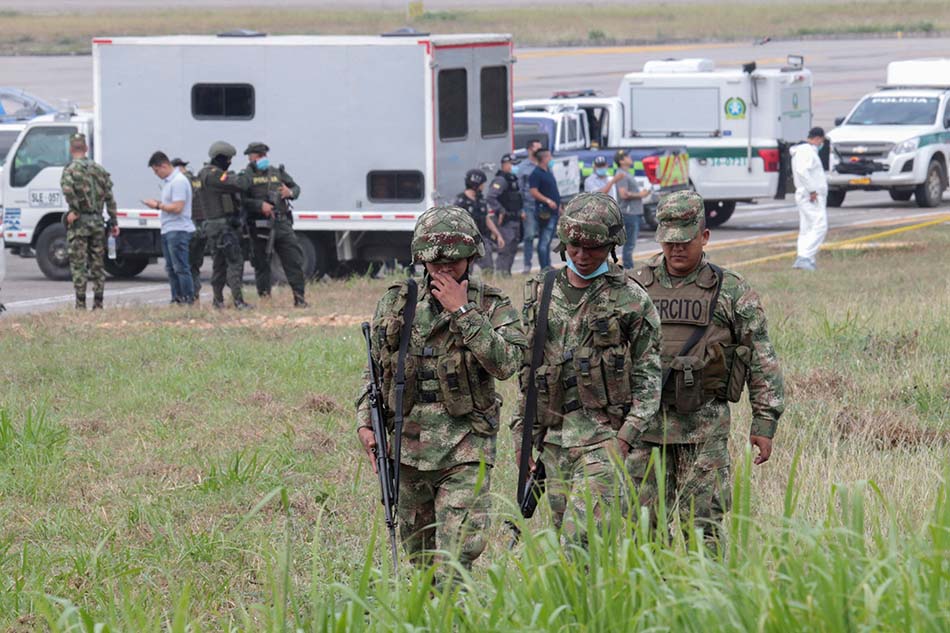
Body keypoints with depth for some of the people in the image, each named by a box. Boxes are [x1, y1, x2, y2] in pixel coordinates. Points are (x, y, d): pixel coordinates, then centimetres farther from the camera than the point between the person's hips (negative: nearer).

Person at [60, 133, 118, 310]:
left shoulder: (71, 169, -7)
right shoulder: (99, 169, 10)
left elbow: (67, 189, -28)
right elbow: (110, 198, 7)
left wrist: (75, 210, -16)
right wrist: (114, 222, 9)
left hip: (79, 222, -5)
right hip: (97, 222, 5)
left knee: (78, 265, -1)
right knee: (97, 264, 10)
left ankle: (81, 305, -4)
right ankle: (98, 304, 9)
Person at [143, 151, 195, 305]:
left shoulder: (179, 181, -14)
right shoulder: (167, 181, 18)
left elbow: (177, 207, -21)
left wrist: (158, 206, -10)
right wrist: (158, 203, 9)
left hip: (178, 230, -11)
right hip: (168, 230, 11)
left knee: (181, 267, -10)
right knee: (171, 268, 11)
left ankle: (188, 299, -8)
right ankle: (177, 299, 14)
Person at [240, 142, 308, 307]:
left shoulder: (278, 173, 15)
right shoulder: (246, 177, 1)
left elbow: (296, 187, 24)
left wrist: (290, 193, 1)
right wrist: (260, 205, -21)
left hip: (281, 224, 4)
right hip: (260, 227, -3)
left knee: (293, 259, -1)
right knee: (262, 264, 3)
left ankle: (299, 298, 3)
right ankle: (264, 298, 11)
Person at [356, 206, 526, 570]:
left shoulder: (492, 305, -2)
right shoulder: (396, 304, 7)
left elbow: (506, 363, -19)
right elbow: (375, 373, 15)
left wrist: (463, 313, -18)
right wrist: (366, 424, 2)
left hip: (466, 448, -3)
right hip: (408, 445, 4)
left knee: (457, 554, -16)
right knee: (420, 554, 13)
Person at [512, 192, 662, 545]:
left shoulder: (631, 300, -2)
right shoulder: (540, 296, 11)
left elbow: (648, 375, -2)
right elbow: (527, 373, 16)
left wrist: (626, 436, -12)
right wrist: (522, 435, 12)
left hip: (605, 433, -5)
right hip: (554, 438, 5)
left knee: (581, 537, -17)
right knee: (564, 534, 7)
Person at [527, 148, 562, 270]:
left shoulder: (548, 172, 17)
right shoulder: (536, 174, -13)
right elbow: (533, 192, -21)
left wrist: (558, 204, 23)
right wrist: (547, 201, -28)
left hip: (553, 211, 10)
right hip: (545, 212, -10)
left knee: (548, 241, 15)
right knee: (544, 241, -9)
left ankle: (548, 266, 21)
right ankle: (544, 268, -10)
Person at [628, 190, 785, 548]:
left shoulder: (731, 292, 2)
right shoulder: (634, 287, 8)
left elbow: (762, 361, 2)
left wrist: (765, 423, -4)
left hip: (704, 426, -2)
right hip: (644, 424, 2)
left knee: (701, 523, -7)